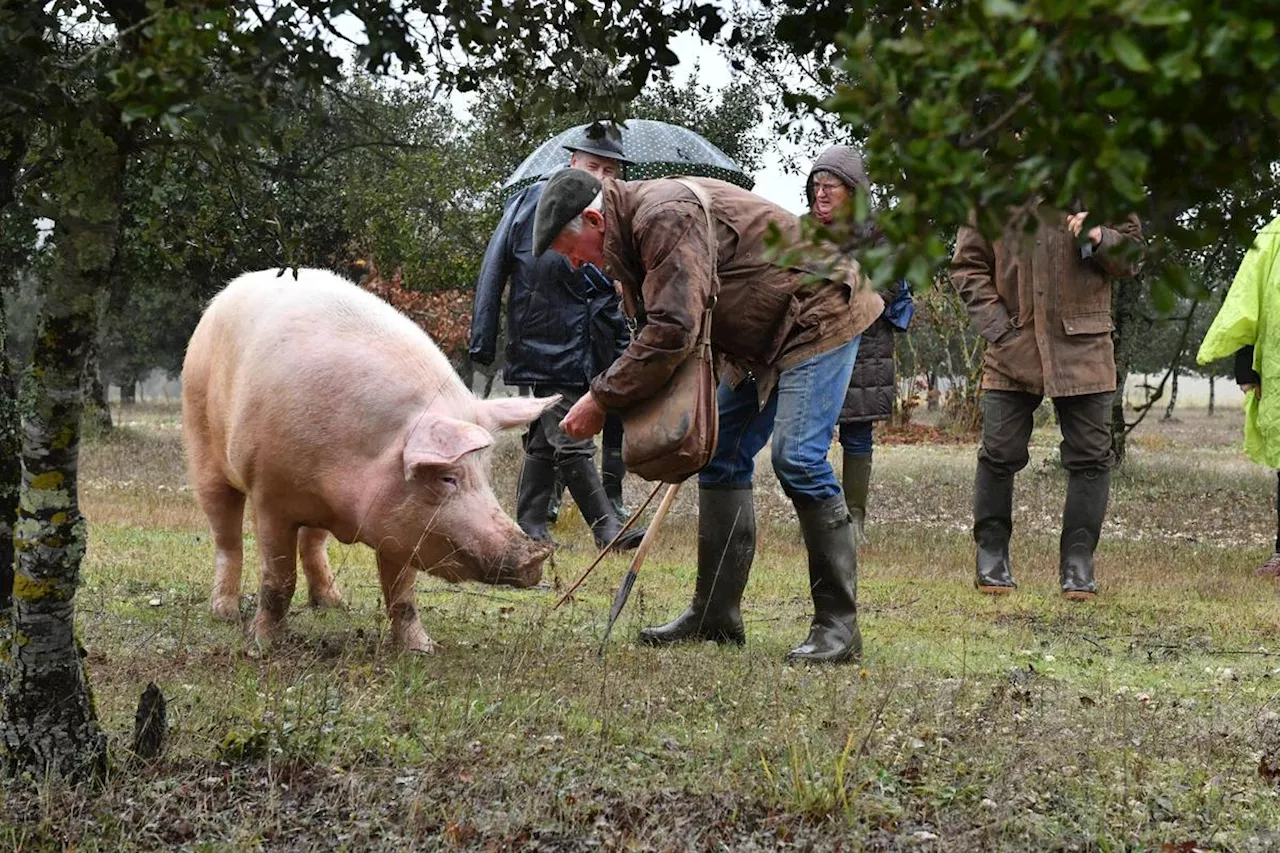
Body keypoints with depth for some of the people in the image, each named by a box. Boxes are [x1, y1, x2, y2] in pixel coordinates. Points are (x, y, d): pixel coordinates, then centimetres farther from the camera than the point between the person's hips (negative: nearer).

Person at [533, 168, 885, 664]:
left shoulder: (665, 218, -26)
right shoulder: (637, 230, 8)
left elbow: (672, 331, -32)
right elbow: (661, 324, 11)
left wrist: (602, 399, -25)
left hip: (817, 316, -11)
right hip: (763, 338, 11)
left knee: (797, 459, -19)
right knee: (721, 455, 9)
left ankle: (838, 625, -14)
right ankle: (716, 614, 13)